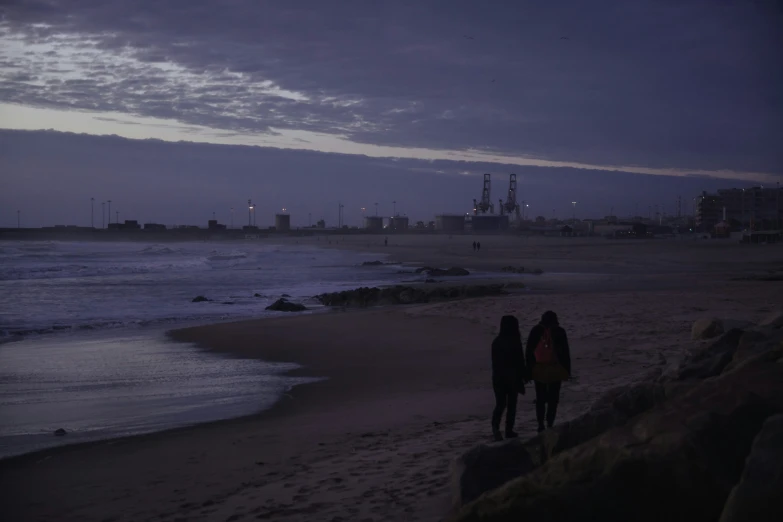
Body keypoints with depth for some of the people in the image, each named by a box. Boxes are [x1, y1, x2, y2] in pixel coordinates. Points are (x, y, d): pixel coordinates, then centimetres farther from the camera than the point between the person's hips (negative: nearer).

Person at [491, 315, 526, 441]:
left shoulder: (496, 342, 1)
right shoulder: (515, 341, -15)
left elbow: (494, 361, 9)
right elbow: (520, 361, -11)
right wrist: (522, 375, 0)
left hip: (498, 377, 4)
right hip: (513, 377, -4)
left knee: (500, 404, 8)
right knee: (511, 404, 8)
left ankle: (495, 426, -15)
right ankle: (509, 430, 11)